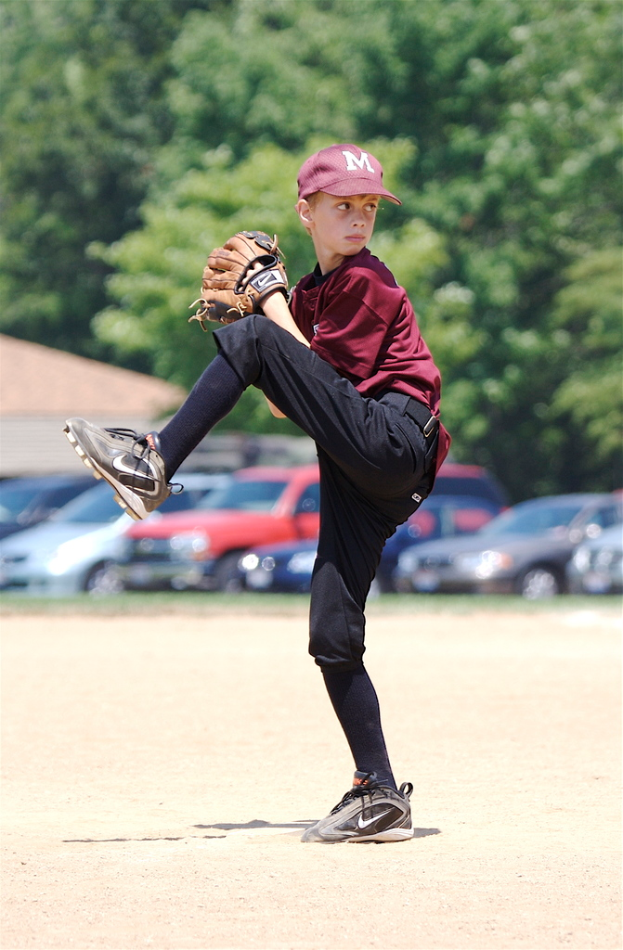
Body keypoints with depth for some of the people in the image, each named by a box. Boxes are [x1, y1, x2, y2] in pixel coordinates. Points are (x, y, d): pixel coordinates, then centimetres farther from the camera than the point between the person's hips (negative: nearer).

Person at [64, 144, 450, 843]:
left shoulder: (367, 283, 0)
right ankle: (381, 799, 3)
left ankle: (153, 467, -17)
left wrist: (271, 296, 0)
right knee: (332, 639, 2)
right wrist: (238, 309, 12)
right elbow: (286, 401, 21)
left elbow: (318, 375, -6)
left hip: (391, 435, -9)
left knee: (254, 340, -19)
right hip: (358, 476, 9)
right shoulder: (311, 294, 25)